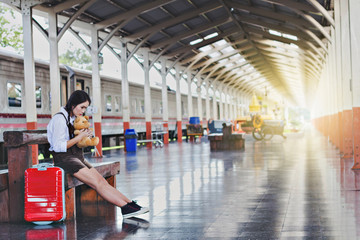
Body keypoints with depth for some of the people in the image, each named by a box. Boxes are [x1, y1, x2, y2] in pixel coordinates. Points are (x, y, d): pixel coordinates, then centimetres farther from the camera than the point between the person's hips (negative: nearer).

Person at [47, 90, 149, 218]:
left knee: (102, 181, -8)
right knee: (97, 183, -18)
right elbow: (58, 146, -18)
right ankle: (126, 207, -23)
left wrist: (86, 136, 2)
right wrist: (79, 137, -16)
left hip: (77, 157, 9)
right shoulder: (59, 119, -12)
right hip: (64, 159, -9)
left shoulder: (74, 118, 16)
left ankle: (131, 204, -18)